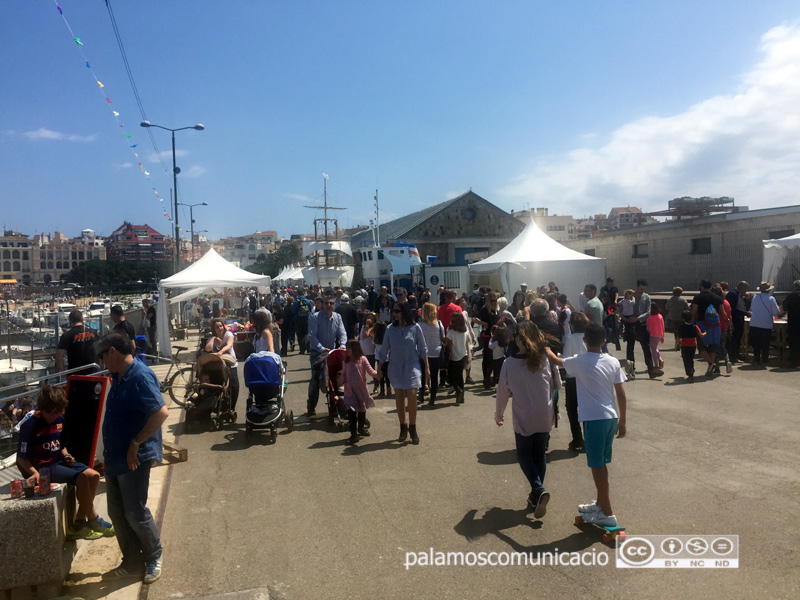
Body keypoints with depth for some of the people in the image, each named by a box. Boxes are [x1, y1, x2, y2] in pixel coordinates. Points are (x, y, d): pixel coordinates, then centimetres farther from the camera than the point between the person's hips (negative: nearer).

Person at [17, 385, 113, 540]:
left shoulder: (60, 420, 5)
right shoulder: (29, 426, -15)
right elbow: (22, 458, -13)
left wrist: (66, 456, 0)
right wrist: (35, 473, -29)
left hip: (58, 461, 8)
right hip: (42, 467, -7)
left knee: (94, 475, -11)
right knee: (82, 478, -26)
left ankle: (79, 524, -6)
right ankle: (94, 521, -9)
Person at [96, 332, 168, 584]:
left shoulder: (140, 377, -20)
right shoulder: (119, 378, 10)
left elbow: (161, 412, -29)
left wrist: (136, 443, -25)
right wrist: (110, 452, 14)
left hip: (134, 458, -9)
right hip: (115, 457, 9)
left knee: (135, 513, 2)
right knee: (117, 514, 15)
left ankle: (154, 558, 24)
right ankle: (132, 563, 29)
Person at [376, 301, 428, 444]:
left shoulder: (415, 328, -5)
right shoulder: (390, 329, 0)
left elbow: (422, 349, 3)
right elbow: (384, 350, 6)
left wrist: (427, 367, 3)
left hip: (412, 366, -2)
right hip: (395, 367, 2)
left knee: (412, 395, -14)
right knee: (399, 397, 7)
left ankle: (412, 428, 0)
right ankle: (403, 428, 20)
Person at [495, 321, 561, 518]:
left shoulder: (509, 364, -12)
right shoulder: (546, 360, -6)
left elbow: (503, 392, -4)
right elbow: (557, 384, 5)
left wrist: (498, 415, 11)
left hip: (523, 420, -3)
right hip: (545, 418, 3)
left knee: (524, 455, 14)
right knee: (540, 455, 17)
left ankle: (538, 489, -7)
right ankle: (536, 496, 25)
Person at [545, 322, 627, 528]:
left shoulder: (579, 362, -11)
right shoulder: (613, 362, 1)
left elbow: (555, 360, 9)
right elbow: (621, 395, 4)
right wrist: (622, 422, 14)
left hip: (594, 419, -6)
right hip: (611, 418, 6)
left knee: (597, 466, 2)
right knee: (601, 464, 19)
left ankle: (607, 513, 6)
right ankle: (601, 503, 32)